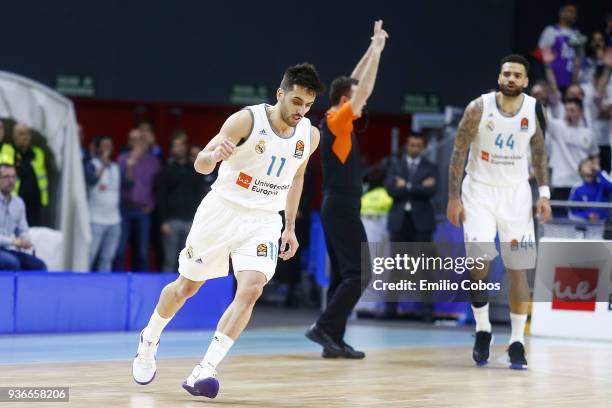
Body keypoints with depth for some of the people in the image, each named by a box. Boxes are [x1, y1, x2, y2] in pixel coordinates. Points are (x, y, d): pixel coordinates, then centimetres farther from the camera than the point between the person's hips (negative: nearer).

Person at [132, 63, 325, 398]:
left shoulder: (309, 135, -2)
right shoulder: (247, 120, -17)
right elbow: (200, 165, -21)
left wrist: (290, 228, 14)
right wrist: (214, 154, -44)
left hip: (264, 220, 3)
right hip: (223, 209, -3)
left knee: (251, 289, -20)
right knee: (186, 286, 10)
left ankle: (205, 369, -20)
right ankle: (148, 341, 38)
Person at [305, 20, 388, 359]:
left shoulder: (334, 121, 13)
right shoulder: (336, 121, -11)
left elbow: (354, 84, 23)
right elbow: (364, 90, -16)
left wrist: (373, 50, 23)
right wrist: (376, 51, -9)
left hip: (336, 207, 10)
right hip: (342, 208, -10)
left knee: (342, 275, 8)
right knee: (358, 273, -10)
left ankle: (334, 340, 6)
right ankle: (323, 327, -14)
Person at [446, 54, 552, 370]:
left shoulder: (534, 110, -5)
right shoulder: (479, 108, -13)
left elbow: (539, 152, 8)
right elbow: (459, 152, -7)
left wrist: (544, 193, -2)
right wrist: (454, 198, -10)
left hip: (515, 192, 2)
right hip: (479, 190, -2)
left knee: (518, 268, 0)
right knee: (480, 262, -14)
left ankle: (517, 342, 7)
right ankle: (483, 330, 7)